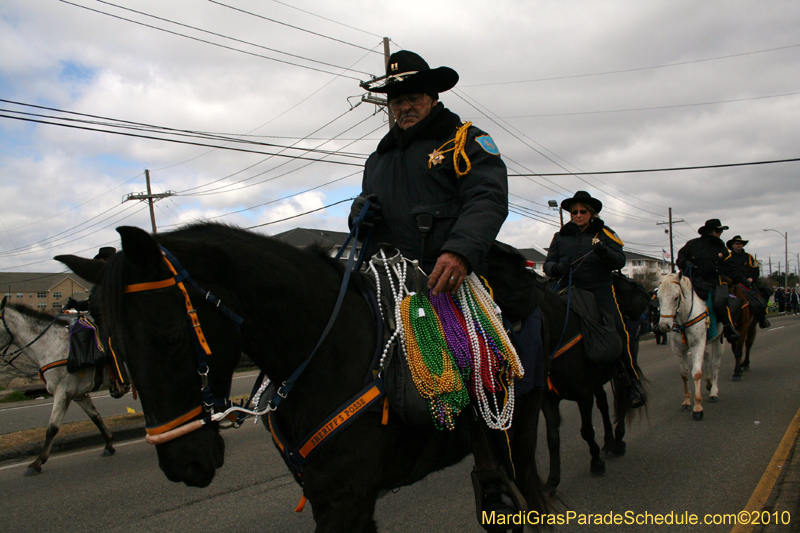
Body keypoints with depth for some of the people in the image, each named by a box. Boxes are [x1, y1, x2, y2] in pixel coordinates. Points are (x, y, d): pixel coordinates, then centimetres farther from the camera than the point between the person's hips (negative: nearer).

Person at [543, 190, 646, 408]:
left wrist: (604, 252, -19)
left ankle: (634, 382, 0)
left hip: (600, 290, -1)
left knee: (619, 331, -15)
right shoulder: (561, 236, 14)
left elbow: (620, 261, 2)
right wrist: (556, 268, -15)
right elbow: (548, 264, 9)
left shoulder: (604, 233, 10)